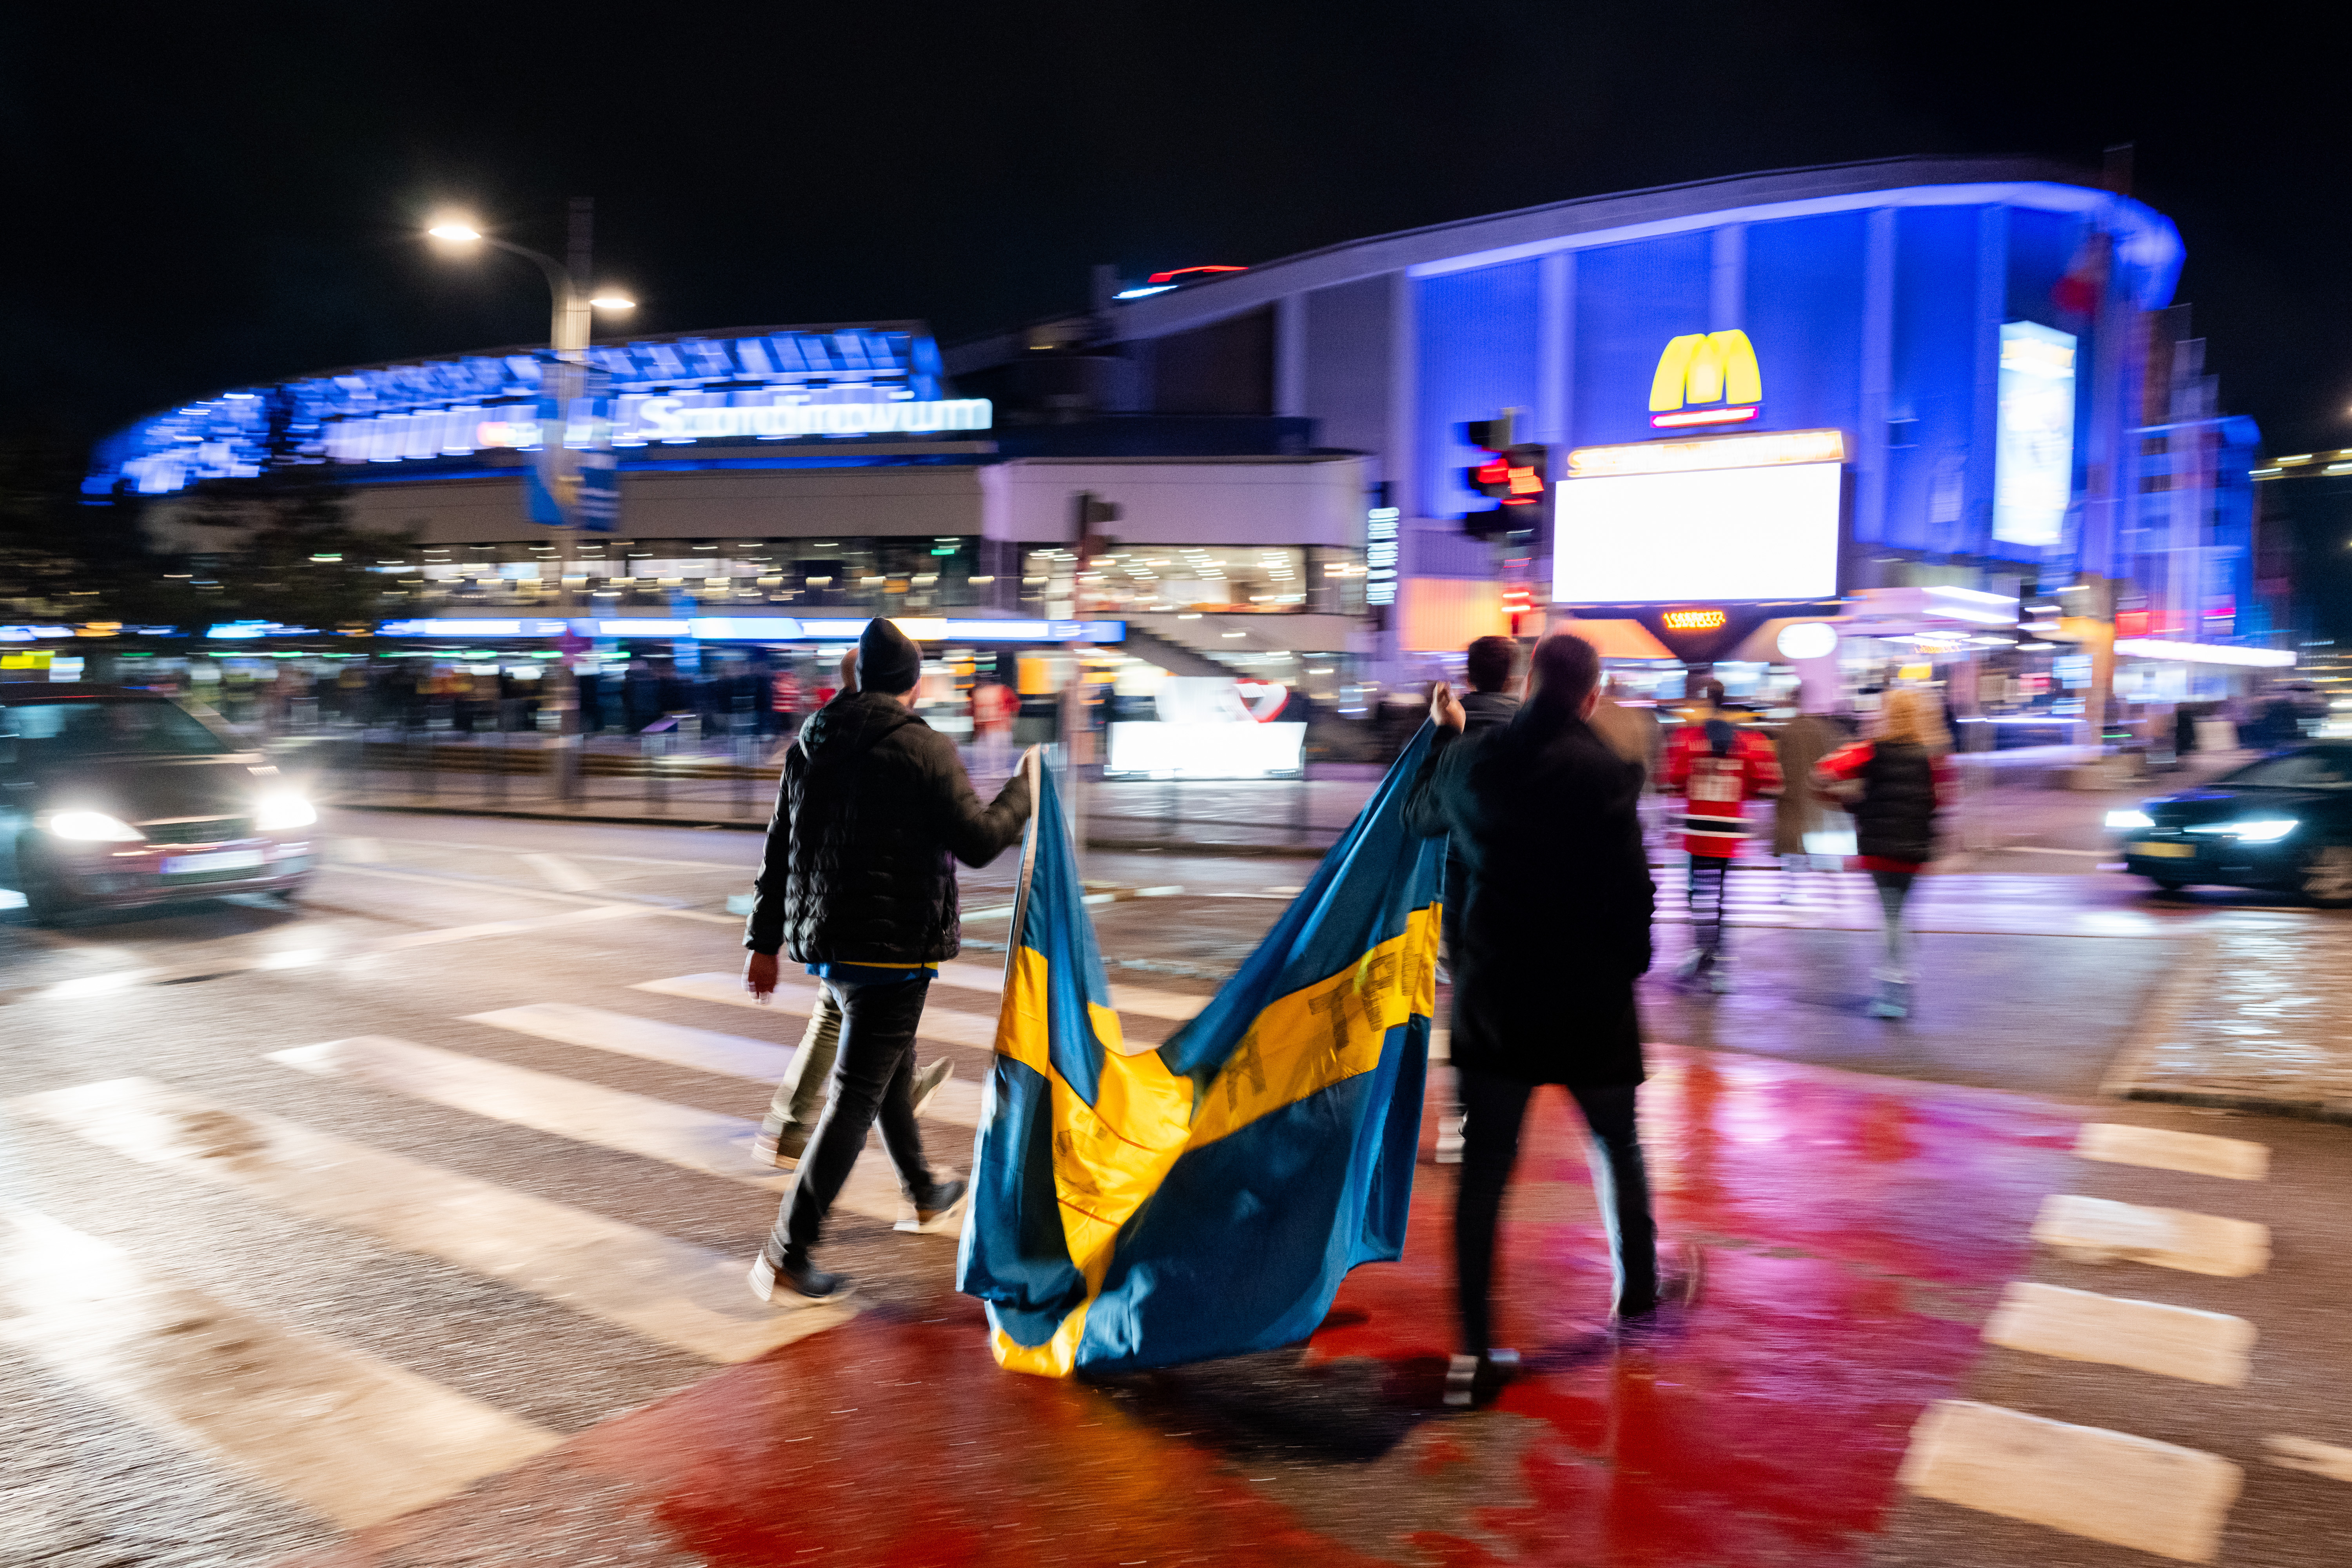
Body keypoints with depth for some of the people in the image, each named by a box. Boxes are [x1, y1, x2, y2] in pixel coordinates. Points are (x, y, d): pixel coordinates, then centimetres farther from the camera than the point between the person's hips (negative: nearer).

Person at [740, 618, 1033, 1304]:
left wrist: (765, 942, 14)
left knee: (893, 1064, 25)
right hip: (894, 946, -8)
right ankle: (787, 1257, -2)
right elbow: (978, 841, -14)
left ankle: (922, 1194, 43)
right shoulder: (925, 750, -13)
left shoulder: (810, 745, 7)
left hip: (825, 941, 8)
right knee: (856, 1096, -3)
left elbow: (779, 849, 9)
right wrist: (1022, 791, 4)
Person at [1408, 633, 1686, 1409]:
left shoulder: (1470, 759, -3)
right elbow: (1631, 885, -13)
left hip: (1493, 992, 3)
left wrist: (1444, 734, 29)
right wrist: (1630, 961, 5)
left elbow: (1419, 819, 17)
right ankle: (1638, 1291, 40)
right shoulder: (1602, 771, -15)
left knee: (1485, 1163, 6)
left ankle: (1473, 1348, 7)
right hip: (1587, 994, -2)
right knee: (1616, 1143, 21)